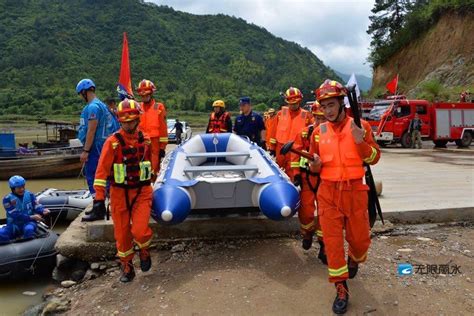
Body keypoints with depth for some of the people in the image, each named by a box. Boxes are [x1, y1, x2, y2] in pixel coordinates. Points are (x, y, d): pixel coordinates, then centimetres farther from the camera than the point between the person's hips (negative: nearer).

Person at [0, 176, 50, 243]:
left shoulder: (29, 195, 2)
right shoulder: (7, 199, -5)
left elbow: (37, 207, -1)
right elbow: (15, 215, -13)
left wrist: (43, 211, -25)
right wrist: (31, 217, -22)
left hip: (29, 222, 0)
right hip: (14, 225, 0)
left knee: (29, 229, -35)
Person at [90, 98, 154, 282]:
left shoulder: (146, 141, 1)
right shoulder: (113, 142, -10)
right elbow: (102, 170, -12)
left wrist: (150, 181, 24)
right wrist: (99, 198, -15)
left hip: (142, 193, 1)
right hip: (119, 194, -1)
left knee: (139, 230, -14)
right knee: (122, 234, 8)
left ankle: (144, 251, 20)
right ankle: (127, 267, 29)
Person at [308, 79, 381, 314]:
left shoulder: (360, 126, -2)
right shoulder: (319, 131, 3)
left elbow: (374, 158, -2)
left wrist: (361, 143, -20)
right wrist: (314, 165, -11)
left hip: (355, 191, -1)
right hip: (328, 192, 1)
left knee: (359, 238, 11)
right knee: (332, 241, 3)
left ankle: (354, 259, 46)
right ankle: (341, 288, 18)